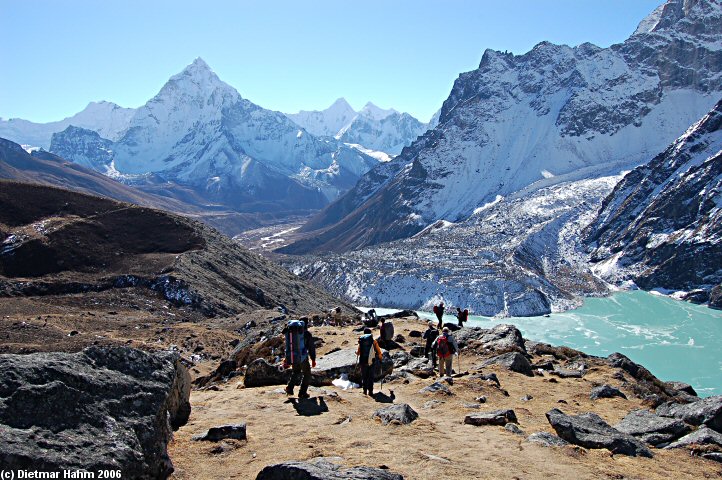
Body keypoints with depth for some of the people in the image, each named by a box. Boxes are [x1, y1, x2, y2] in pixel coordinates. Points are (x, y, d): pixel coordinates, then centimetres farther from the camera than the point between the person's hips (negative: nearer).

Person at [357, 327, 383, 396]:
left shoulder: (361, 341, -1)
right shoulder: (373, 341, -3)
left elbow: (358, 353, 3)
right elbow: (379, 352, -1)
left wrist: (356, 352, 27)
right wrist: (380, 357, 19)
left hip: (363, 362, 1)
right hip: (371, 362, -1)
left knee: (364, 377, 14)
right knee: (371, 377, 10)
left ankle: (365, 390, 14)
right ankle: (370, 391, 8)